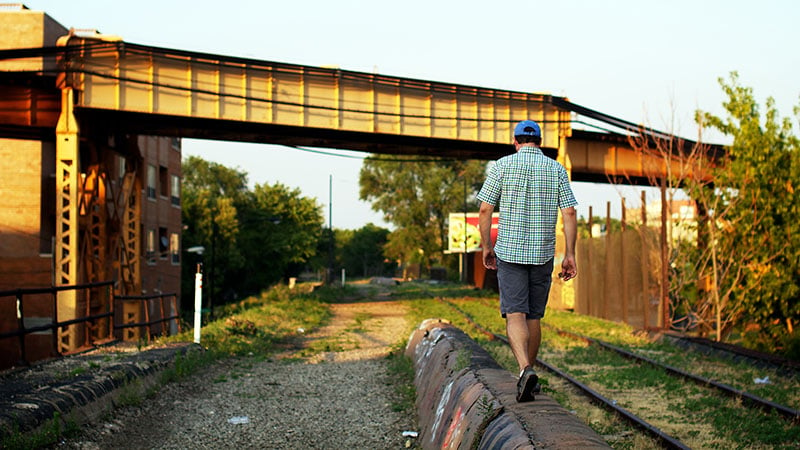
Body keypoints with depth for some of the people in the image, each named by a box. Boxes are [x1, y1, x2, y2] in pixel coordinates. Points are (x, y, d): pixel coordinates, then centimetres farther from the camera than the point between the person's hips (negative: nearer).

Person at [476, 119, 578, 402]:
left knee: (515, 315, -6)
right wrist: (570, 255, 1)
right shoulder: (556, 169, 5)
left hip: (509, 252, -2)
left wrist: (487, 247, 8)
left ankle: (525, 369, -28)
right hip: (543, 254, 3)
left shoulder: (502, 165, -1)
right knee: (534, 316, 13)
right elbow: (569, 213, -2)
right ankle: (529, 377, 23)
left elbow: (485, 211, -3)